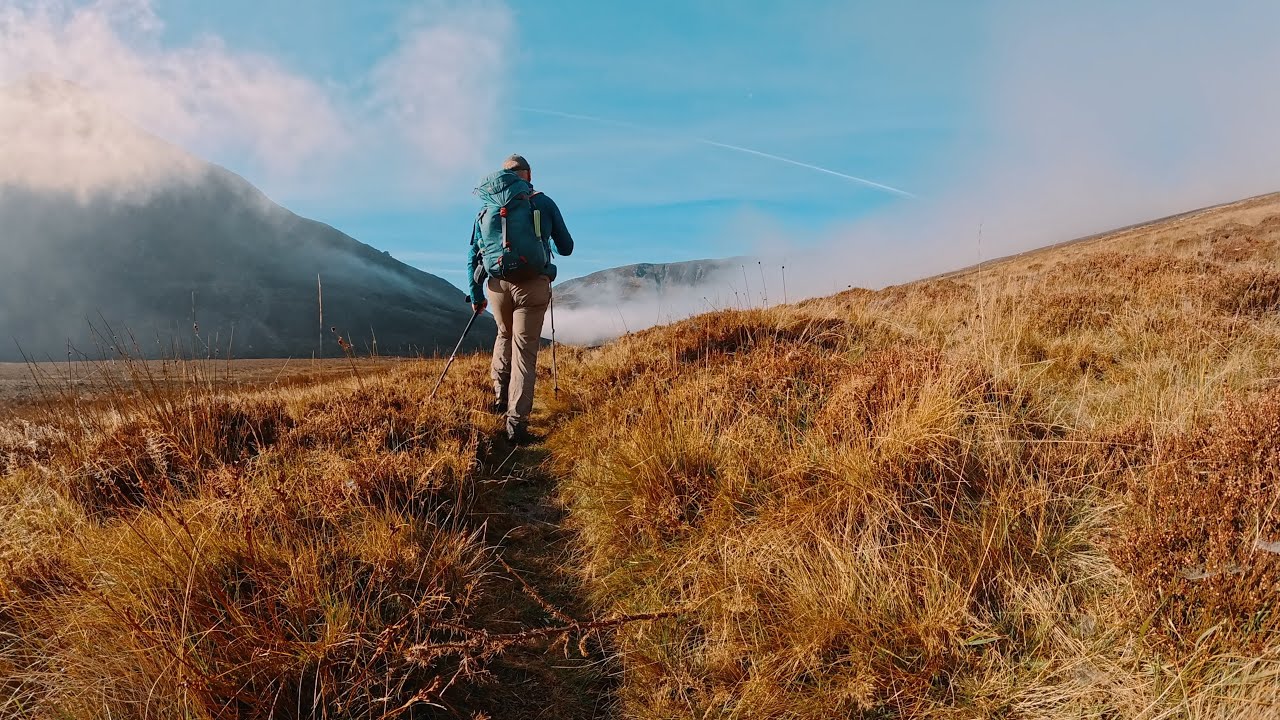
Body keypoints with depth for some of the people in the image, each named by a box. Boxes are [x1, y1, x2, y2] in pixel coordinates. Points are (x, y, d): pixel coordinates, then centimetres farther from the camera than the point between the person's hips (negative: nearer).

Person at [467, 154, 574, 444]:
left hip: (497, 285, 3)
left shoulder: (486, 209, 17)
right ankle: (516, 424, -3)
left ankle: (500, 395, 27)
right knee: (524, 350, 1)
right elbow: (567, 248, 12)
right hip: (533, 285, -3)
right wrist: (551, 243, 35)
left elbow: (473, 256, 15)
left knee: (505, 335, 31)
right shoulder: (543, 203, 7)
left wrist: (476, 296, 22)